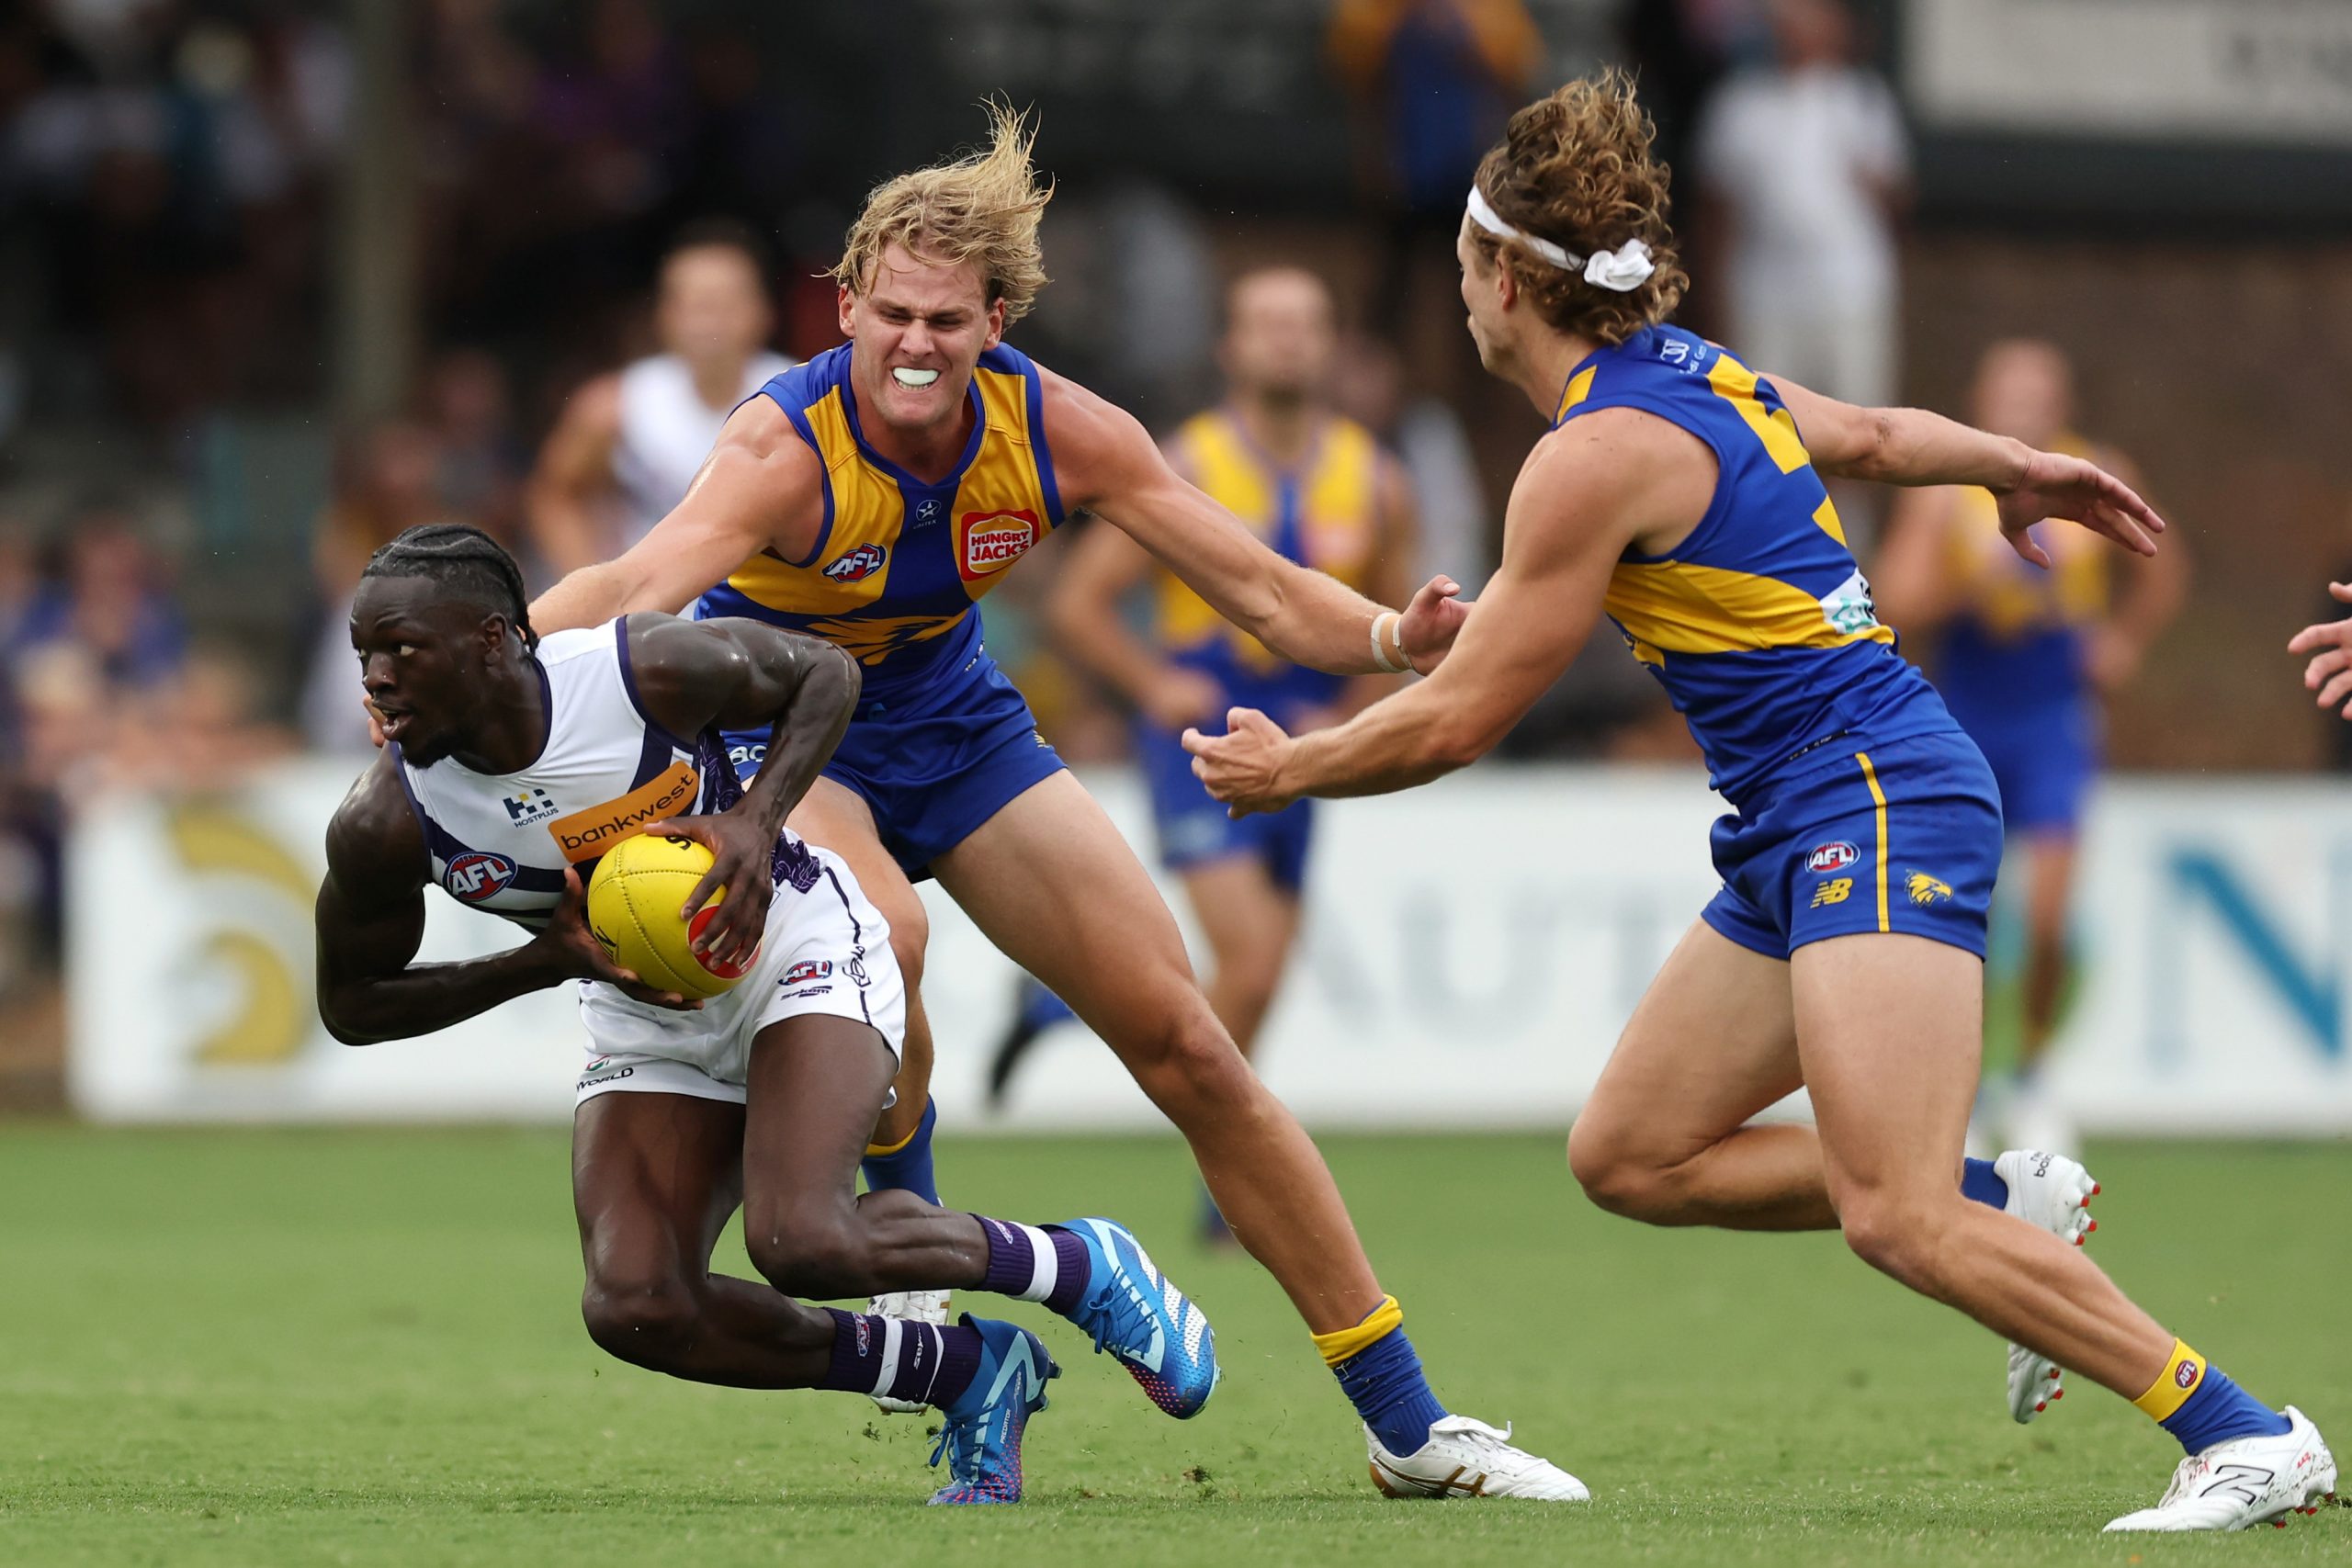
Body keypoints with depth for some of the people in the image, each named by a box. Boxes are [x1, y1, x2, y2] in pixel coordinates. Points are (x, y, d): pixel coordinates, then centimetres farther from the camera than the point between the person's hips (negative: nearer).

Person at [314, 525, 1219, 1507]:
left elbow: (824, 674, -6)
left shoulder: (649, 670, -26)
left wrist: (756, 819, -24)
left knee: (801, 1243, -27)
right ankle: (968, 1377, 5)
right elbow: (353, 1006, -5)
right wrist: (545, 960, -19)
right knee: (634, 1310, -15)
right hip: (646, 1011, 4)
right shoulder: (384, 828, -20)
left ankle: (1081, 1268, 1)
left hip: (797, 943, -4)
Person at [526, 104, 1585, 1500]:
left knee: (1185, 1043, 1)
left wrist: (1391, 637, -35)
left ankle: (1406, 1422, 10)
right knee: (880, 936, -39)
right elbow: (641, 587, -50)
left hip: (952, 723, 4)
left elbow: (1260, 588, -15)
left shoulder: (1057, 429, -19)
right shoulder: (790, 445, -32)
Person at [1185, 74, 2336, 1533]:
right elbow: (1871, 435, 31)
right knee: (1628, 1155, 10)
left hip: (1877, 809, -10)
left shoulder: (1600, 455, -14)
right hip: (1803, 836, 10)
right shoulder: (1694, 375, 12)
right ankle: (2009, 1200, 12)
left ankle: (2248, 1436, -16)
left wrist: (1287, 768, 7)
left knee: (1896, 1219, -19)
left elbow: (1459, 720, -9)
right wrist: (2014, 468, 49)